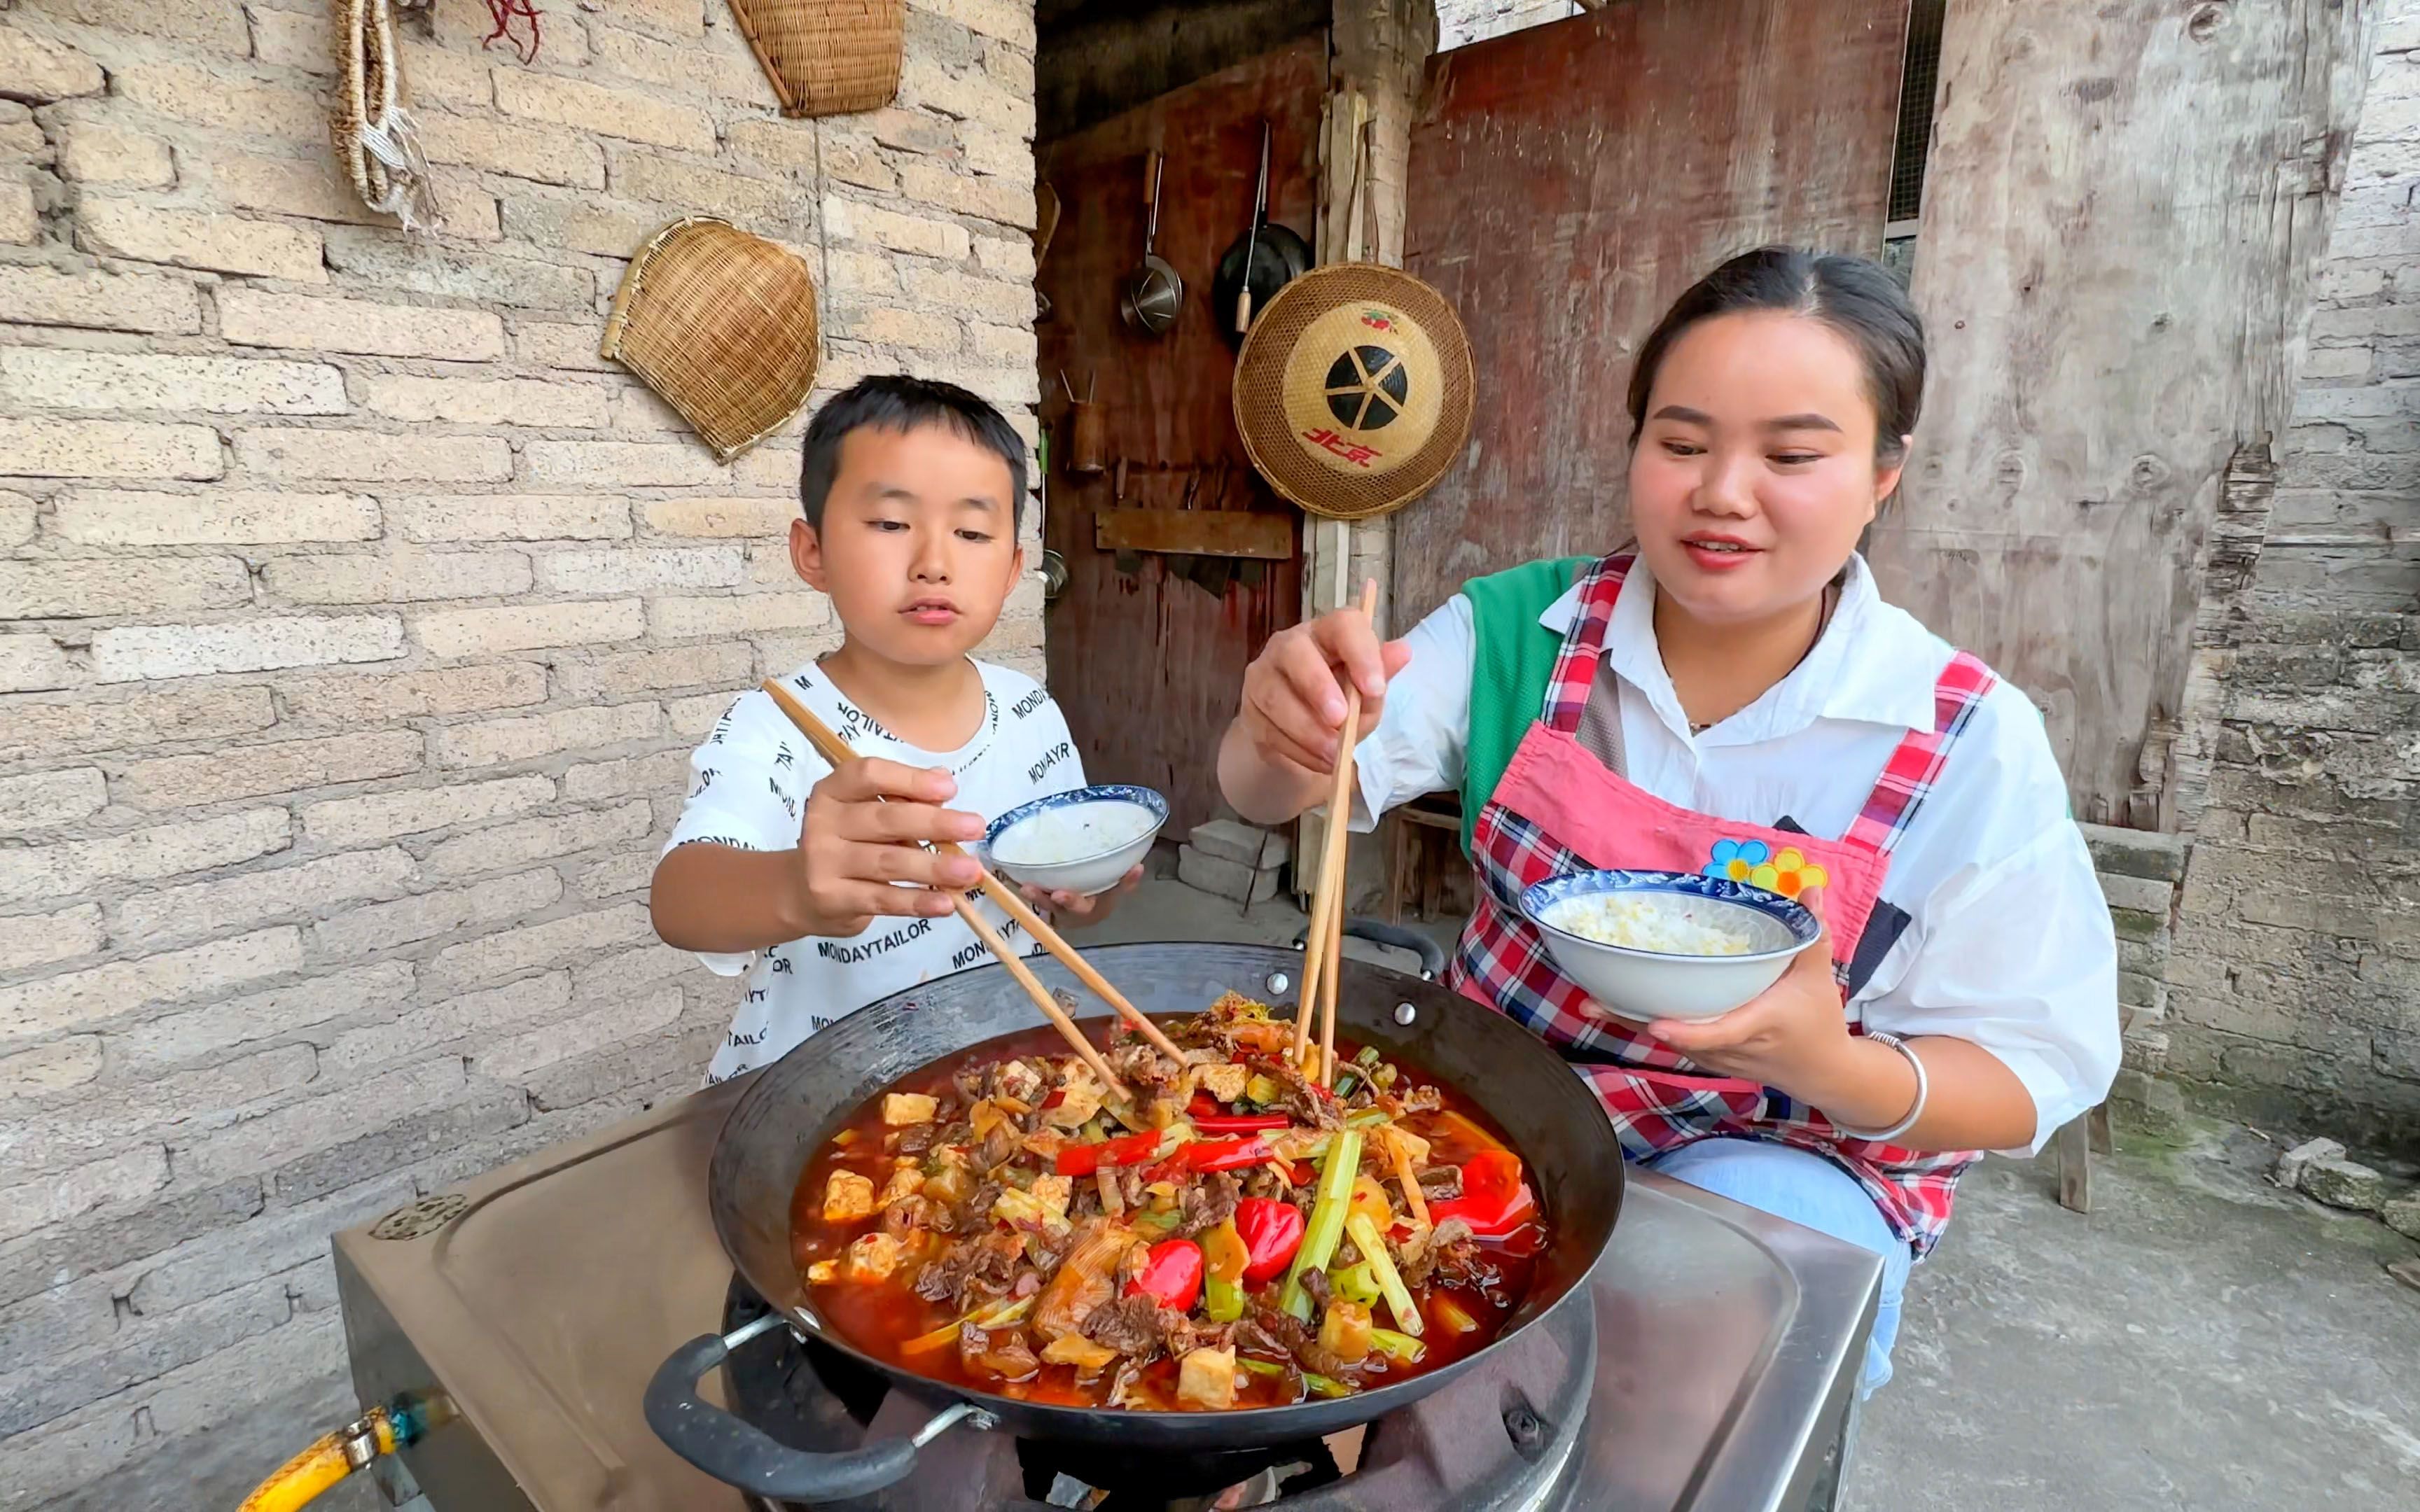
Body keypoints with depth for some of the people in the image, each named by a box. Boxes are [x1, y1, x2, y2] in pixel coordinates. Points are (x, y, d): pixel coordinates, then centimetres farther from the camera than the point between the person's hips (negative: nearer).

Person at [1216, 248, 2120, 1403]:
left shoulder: (1971, 743, -12)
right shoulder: (1520, 631, -8)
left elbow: (2028, 1080, -6)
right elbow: (1268, 795, -15)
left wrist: (1842, 1069, -29)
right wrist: (1283, 736, -40)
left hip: (1785, 1159, -1)